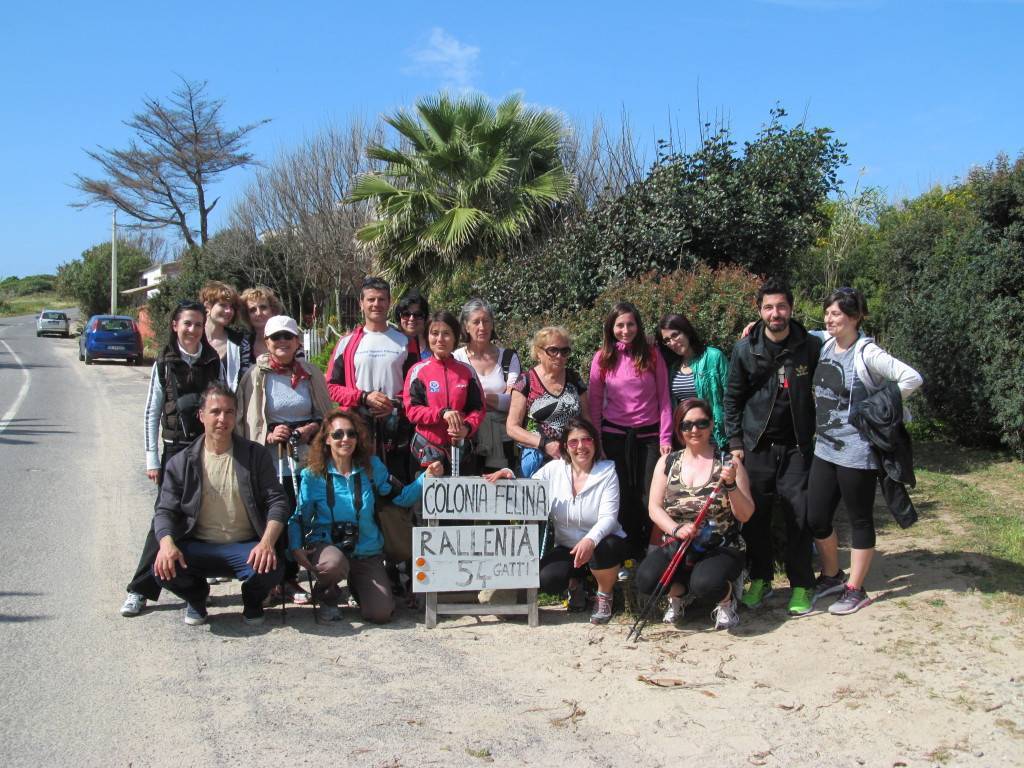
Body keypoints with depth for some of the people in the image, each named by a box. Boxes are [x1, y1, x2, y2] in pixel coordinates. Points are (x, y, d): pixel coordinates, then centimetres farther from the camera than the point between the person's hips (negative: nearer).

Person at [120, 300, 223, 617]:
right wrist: (152, 459, -2)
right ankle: (140, 588, 4)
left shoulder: (214, 362, 4)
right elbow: (152, 413, 2)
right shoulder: (164, 364, 2)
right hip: (175, 448, -1)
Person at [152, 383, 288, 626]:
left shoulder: (256, 455, 1)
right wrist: (167, 543, -22)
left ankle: (252, 600, 8)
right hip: (198, 547, 1)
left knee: (270, 567, -32)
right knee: (164, 568, -28)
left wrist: (267, 542, -22)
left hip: (245, 546, -1)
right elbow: (165, 510, 1)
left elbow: (277, 501, -4)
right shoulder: (181, 463, 4)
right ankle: (196, 596, 10)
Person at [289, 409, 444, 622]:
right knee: (334, 564, -40)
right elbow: (299, 517, 2)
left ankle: (357, 586, 24)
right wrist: (296, 548, -14)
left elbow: (401, 497, 2)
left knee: (381, 614, -13)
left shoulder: (372, 467, 2)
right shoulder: (313, 475, -3)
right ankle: (326, 596, -1)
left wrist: (427, 477, -12)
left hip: (367, 553, 2)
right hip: (327, 546, -2)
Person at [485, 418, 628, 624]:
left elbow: (608, 517, -21)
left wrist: (590, 540, -41)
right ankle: (575, 583, 15)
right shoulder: (553, 469, -1)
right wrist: (509, 476, -23)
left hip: (601, 542, -2)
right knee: (547, 580, -25)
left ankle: (604, 596, -2)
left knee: (604, 550, -37)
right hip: (567, 546, 2)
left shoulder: (607, 471, -10)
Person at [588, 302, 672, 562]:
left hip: (649, 435, 0)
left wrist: (665, 437, -4)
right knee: (623, 497, 7)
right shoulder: (602, 358, 2)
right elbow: (595, 401, 5)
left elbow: (663, 398, 2)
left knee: (649, 497, -1)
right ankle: (628, 557, 16)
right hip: (614, 436, 1)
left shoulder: (652, 355, 1)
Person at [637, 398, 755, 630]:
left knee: (706, 583, -35)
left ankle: (726, 599, 5)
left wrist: (731, 485, -23)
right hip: (678, 548, 3)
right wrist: (677, 529, -17)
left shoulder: (726, 463, -2)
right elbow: (655, 508, 1)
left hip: (722, 550, -3)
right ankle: (680, 594, 12)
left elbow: (745, 515, -5)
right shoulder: (667, 463, 7)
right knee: (646, 579, -26)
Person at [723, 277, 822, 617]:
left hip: (797, 446, -1)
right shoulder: (745, 349, -1)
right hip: (756, 446, 1)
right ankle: (760, 579, 22)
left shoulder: (811, 346, -4)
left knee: (799, 516, 0)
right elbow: (732, 397, 5)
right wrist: (735, 442, 1)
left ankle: (801, 585, 14)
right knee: (755, 515, 6)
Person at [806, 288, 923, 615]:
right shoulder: (826, 345, 5)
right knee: (816, 518, 11)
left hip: (856, 451, -7)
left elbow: (912, 378, -21)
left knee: (860, 519, 7)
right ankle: (832, 576, 32)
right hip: (824, 448, 7)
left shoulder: (867, 354, -14)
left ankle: (855, 590, 20)